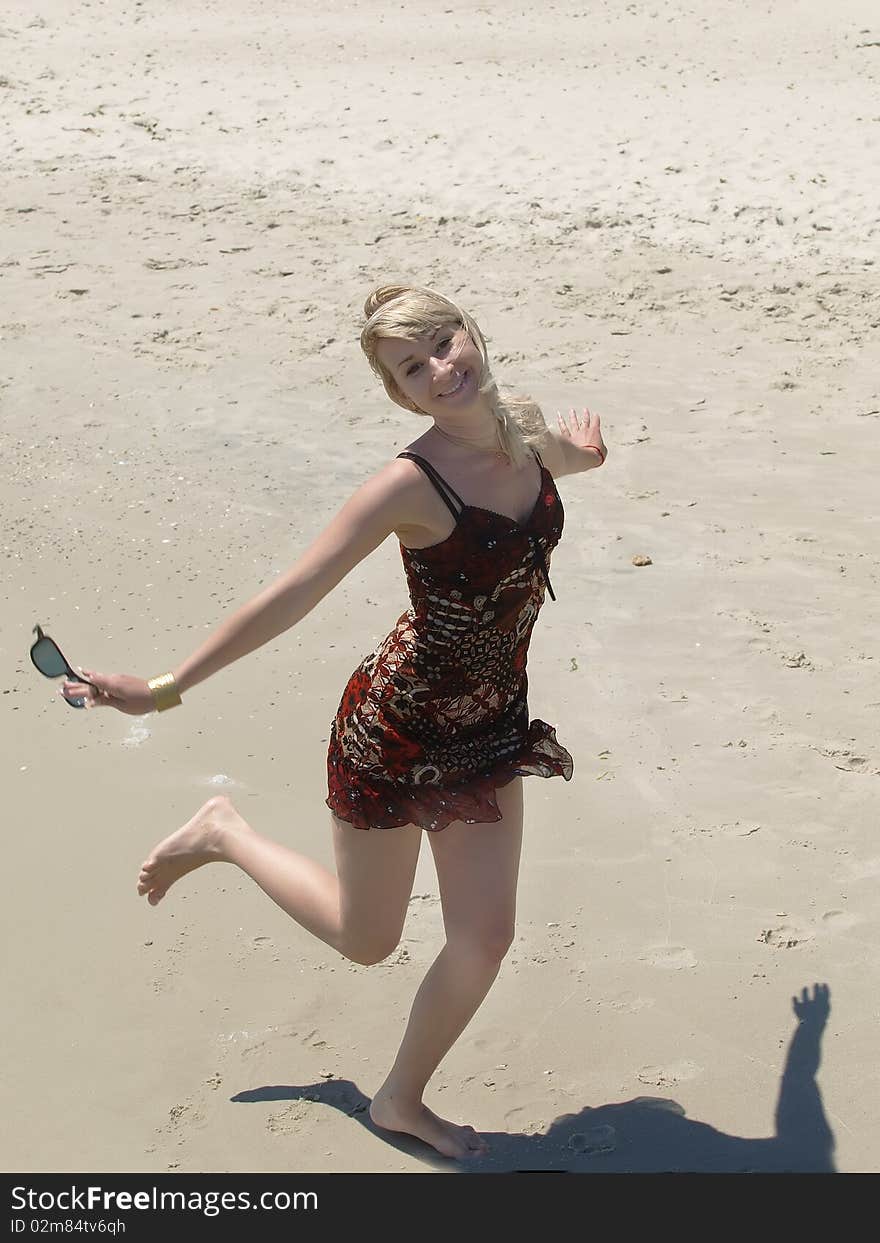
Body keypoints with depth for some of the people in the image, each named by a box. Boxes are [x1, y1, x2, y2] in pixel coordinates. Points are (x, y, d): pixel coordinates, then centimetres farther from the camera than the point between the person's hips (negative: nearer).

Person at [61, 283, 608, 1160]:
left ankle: (402, 1102, 31)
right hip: (395, 734, -6)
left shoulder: (522, 430, -4)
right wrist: (166, 686, -22)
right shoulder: (412, 484, -25)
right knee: (365, 939, 13)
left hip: (490, 731, 6)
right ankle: (223, 835, 35)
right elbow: (293, 596, -22)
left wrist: (576, 453, 47)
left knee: (484, 939, 7)